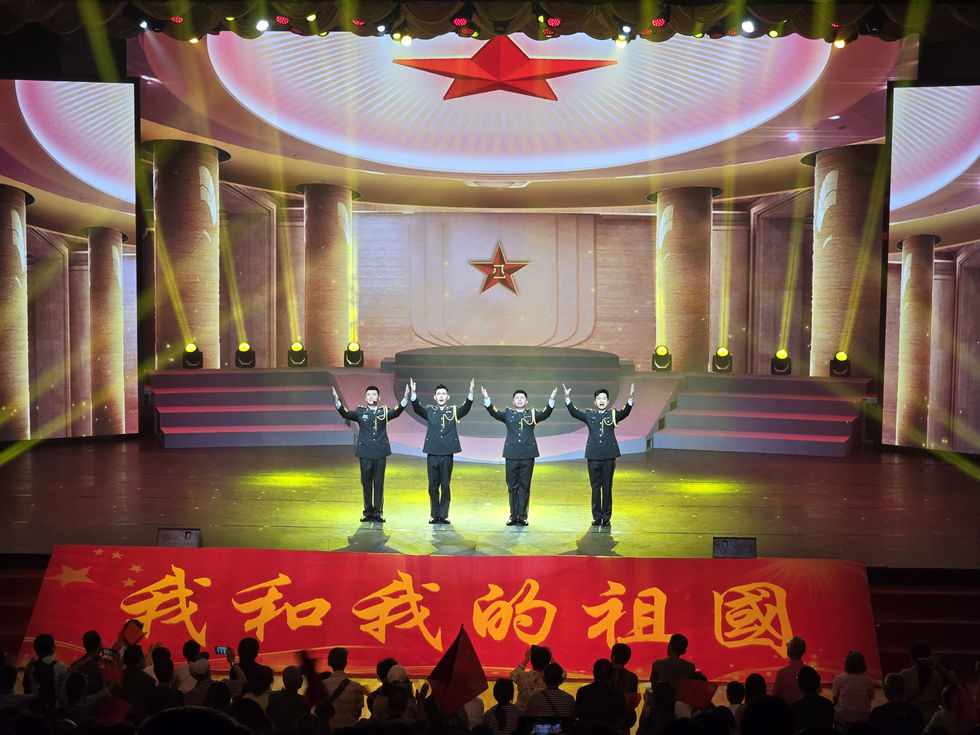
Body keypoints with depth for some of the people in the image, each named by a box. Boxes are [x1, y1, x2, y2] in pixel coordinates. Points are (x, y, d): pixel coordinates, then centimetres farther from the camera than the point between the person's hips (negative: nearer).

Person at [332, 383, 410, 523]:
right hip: (365, 452, 0)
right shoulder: (360, 412, 7)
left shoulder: (384, 412, 8)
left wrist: (405, 399, -29)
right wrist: (337, 400, -27)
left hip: (381, 453, 0)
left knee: (379, 483, 2)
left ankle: (377, 513, 9)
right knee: (366, 483, 5)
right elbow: (346, 413, -8)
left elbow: (396, 411, -10)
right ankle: (368, 512, 15)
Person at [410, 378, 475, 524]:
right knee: (433, 486, 5)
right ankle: (434, 515, 14)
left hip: (447, 454, 0)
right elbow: (416, 407, -9)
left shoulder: (454, 411, 7)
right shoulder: (429, 411, 8)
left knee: (445, 486, 2)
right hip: (432, 453, 0)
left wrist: (470, 393, -27)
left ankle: (444, 515, 11)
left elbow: (466, 408, -10)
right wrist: (413, 393, -27)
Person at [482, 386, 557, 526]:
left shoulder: (532, 414, 10)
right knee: (512, 487, 4)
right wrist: (487, 399, -20)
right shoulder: (508, 413, 11)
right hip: (511, 455, 1)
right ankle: (513, 516, 11)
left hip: (527, 455, 0)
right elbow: (494, 412, -4)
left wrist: (551, 400, -24)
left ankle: (522, 517, 7)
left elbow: (545, 414, -7)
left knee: (525, 486, 2)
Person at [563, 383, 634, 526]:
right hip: (593, 456, 1)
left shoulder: (613, 415, 6)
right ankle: (596, 517, 13)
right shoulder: (589, 415, 9)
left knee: (607, 487, 3)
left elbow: (625, 412, -12)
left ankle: (606, 517, 11)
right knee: (595, 487, 5)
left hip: (609, 456, -1)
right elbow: (574, 412, -4)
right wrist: (567, 398, -19)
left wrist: (630, 398, -29)